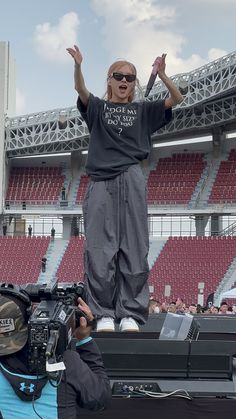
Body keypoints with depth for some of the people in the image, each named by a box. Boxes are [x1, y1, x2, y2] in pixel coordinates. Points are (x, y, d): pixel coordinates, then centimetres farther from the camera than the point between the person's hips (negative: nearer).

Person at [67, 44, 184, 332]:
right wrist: (78, 66, -26)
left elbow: (176, 99, 5)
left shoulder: (142, 111, 17)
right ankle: (104, 314, -1)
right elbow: (81, 91, -6)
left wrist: (162, 75, -13)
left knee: (133, 249, -3)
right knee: (99, 251, -5)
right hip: (101, 182, 0)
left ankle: (130, 314, 0)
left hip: (131, 181, 1)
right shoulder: (97, 108, 15)